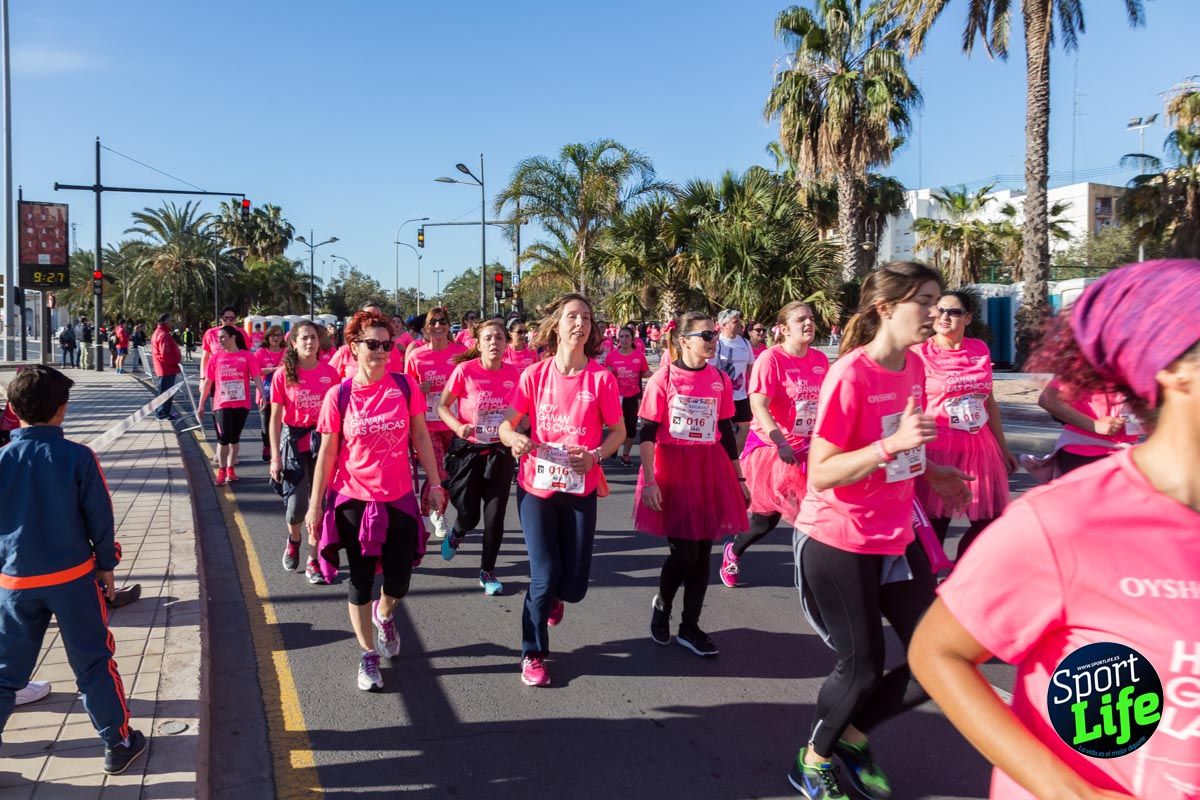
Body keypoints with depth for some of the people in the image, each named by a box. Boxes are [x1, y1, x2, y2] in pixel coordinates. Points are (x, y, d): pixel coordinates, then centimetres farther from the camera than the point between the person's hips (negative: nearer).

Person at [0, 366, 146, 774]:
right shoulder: (78, 457, -13)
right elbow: (100, 517, -7)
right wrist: (107, 562, 7)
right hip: (73, 578, -2)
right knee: (94, 664, 10)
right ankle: (118, 742, 18)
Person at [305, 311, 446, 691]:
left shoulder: (405, 386, -4)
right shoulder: (339, 396, -8)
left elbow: (420, 436, 5)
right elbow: (327, 453, -2)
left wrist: (435, 482, 5)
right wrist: (315, 505, -1)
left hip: (400, 499, 2)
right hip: (355, 501, -1)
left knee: (399, 581, 8)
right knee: (361, 582, 8)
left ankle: (384, 614, 43)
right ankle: (367, 654, 27)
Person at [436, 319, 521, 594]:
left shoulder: (513, 373, -4)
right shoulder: (465, 370, -13)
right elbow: (443, 406, -6)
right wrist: (458, 427, -24)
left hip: (500, 452, 2)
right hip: (468, 449, -2)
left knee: (495, 515, 2)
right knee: (469, 514, 5)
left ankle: (487, 572, 21)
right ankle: (455, 535, 44)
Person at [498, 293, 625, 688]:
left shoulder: (601, 378, -6)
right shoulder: (534, 375, -4)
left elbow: (618, 431, 2)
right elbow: (506, 424, 2)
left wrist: (595, 455, -17)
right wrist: (515, 439, -21)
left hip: (580, 490, 1)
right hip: (536, 486, -1)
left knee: (574, 584, 5)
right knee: (545, 575, -3)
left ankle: (549, 596, 43)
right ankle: (533, 654, 19)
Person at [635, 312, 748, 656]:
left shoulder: (720, 379, 5)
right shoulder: (664, 378, -7)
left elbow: (727, 432, 12)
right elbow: (646, 433, -7)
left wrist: (738, 478, 14)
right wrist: (649, 481, -14)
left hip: (710, 472, 4)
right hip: (671, 471, -4)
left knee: (703, 551, 7)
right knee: (683, 552, -5)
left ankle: (689, 627, 22)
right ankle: (662, 604, 25)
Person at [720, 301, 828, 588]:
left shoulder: (820, 360, 4)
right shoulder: (771, 358, -14)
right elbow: (758, 406, -19)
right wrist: (780, 442, -28)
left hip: (807, 448, 6)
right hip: (770, 446, -5)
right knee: (767, 517, 2)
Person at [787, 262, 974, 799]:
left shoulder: (914, 368, 3)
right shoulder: (849, 375, -20)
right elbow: (821, 475, -23)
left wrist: (930, 472, 2)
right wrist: (892, 444, -33)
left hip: (895, 538, 8)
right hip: (837, 541, -7)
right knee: (862, 668, 3)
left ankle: (853, 735, 30)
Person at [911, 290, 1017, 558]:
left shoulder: (980, 350, 7)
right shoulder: (920, 353, -7)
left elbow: (989, 402, 16)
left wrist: (1003, 447, 19)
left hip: (980, 446, 6)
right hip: (938, 447, -5)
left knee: (989, 521, 10)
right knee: (934, 525, 3)